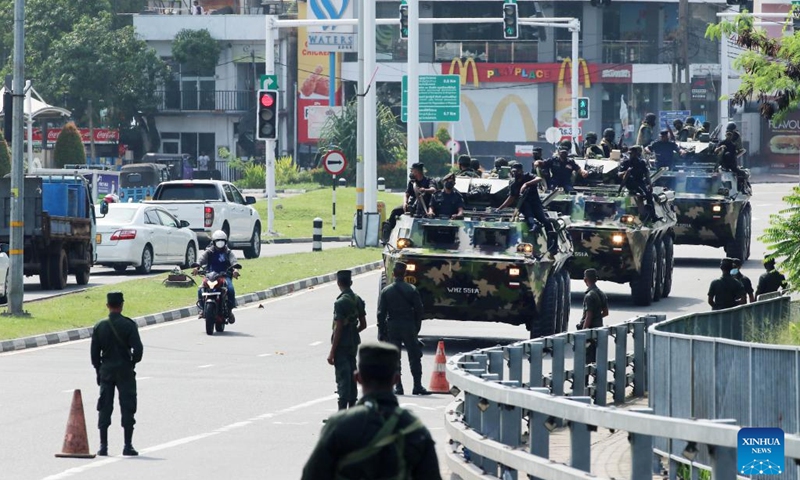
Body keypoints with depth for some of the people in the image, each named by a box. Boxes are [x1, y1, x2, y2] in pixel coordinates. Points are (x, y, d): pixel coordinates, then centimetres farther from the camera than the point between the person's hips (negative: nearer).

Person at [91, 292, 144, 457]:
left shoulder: (100, 326, 0)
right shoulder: (129, 325, -9)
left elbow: (94, 353, 2)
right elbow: (138, 349, -12)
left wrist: (99, 371, 12)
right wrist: (132, 362, 7)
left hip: (106, 370, 2)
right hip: (125, 370, -2)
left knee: (104, 408, 7)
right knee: (127, 407, 3)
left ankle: (103, 446, 5)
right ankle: (128, 446, 1)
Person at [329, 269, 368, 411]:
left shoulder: (341, 302, -18)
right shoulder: (358, 300, 6)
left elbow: (338, 328, -19)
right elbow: (363, 324, 12)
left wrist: (332, 352, -15)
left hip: (342, 345, -8)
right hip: (354, 343, 8)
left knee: (343, 378, -8)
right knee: (352, 377, 15)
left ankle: (342, 410, -10)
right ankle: (352, 407, 21)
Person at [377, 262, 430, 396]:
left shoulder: (386, 291, -1)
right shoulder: (412, 290, -2)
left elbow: (381, 313, -2)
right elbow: (419, 310, 0)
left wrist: (382, 332, 3)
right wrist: (416, 329, 10)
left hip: (392, 326, 0)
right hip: (409, 327, 0)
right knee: (414, 357, 4)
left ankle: (398, 386, 2)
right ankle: (417, 386, 0)